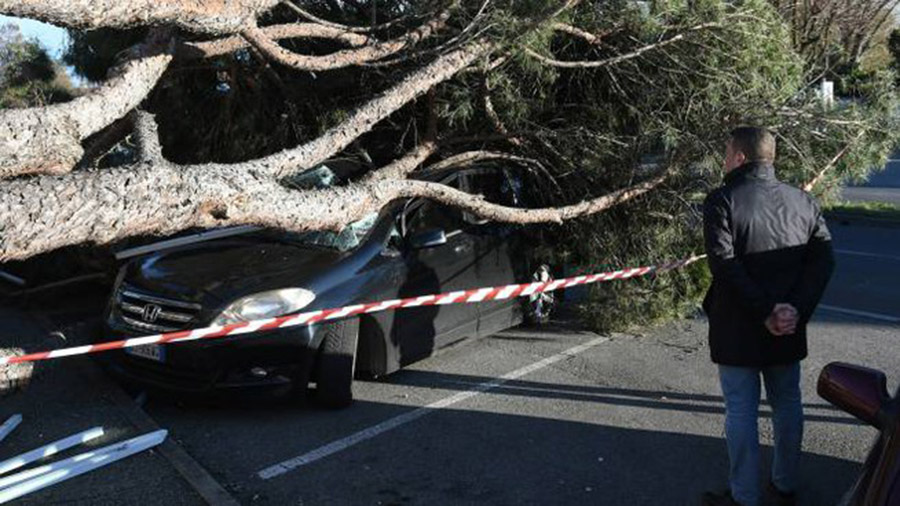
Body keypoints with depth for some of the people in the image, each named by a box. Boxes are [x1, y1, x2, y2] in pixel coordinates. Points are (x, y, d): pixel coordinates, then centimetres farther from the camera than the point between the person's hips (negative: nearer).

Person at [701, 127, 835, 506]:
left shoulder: (722, 201, -10)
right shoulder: (803, 201, 6)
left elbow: (724, 264, -21)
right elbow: (823, 260, -4)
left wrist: (765, 311, -18)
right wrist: (796, 310, -13)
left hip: (738, 329, -5)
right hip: (789, 330, 5)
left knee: (741, 411, 5)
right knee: (787, 404, 18)